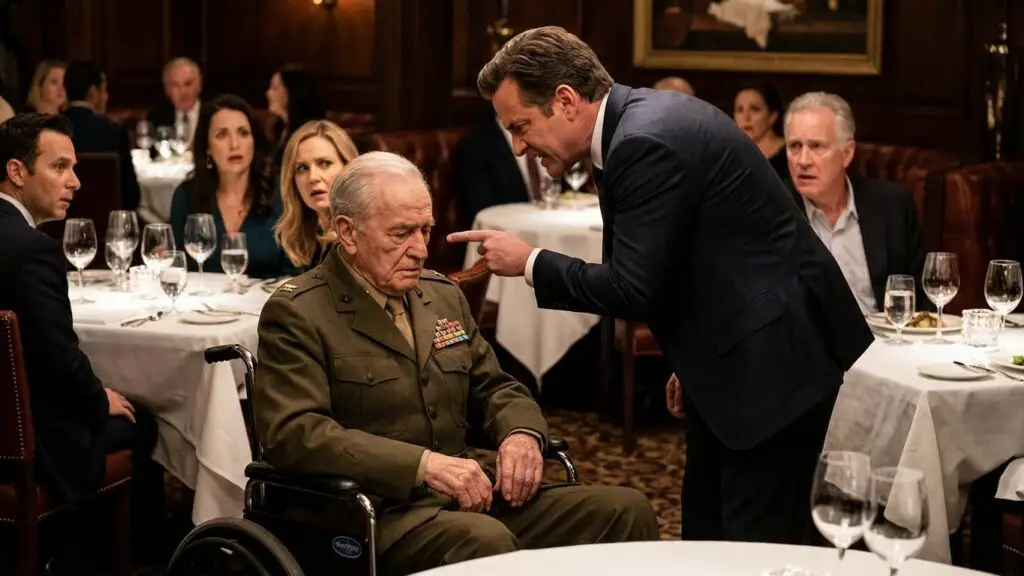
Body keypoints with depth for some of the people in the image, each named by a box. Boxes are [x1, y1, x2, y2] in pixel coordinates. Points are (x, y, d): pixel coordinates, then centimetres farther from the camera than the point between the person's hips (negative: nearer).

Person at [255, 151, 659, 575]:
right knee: (486, 540, -37)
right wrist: (424, 465, -26)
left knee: (624, 509, -11)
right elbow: (294, 433, -17)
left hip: (466, 497, 7)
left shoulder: (444, 295, 18)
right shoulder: (296, 314, -5)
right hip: (372, 516, -7)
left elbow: (493, 388, 25)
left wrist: (521, 432, -1)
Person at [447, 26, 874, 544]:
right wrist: (692, 356, 19)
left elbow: (633, 290, -22)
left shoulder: (647, 143, -22)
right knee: (707, 536, 15)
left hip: (774, 356, -11)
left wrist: (530, 262, -10)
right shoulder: (647, 116, 9)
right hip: (737, 352, 11)